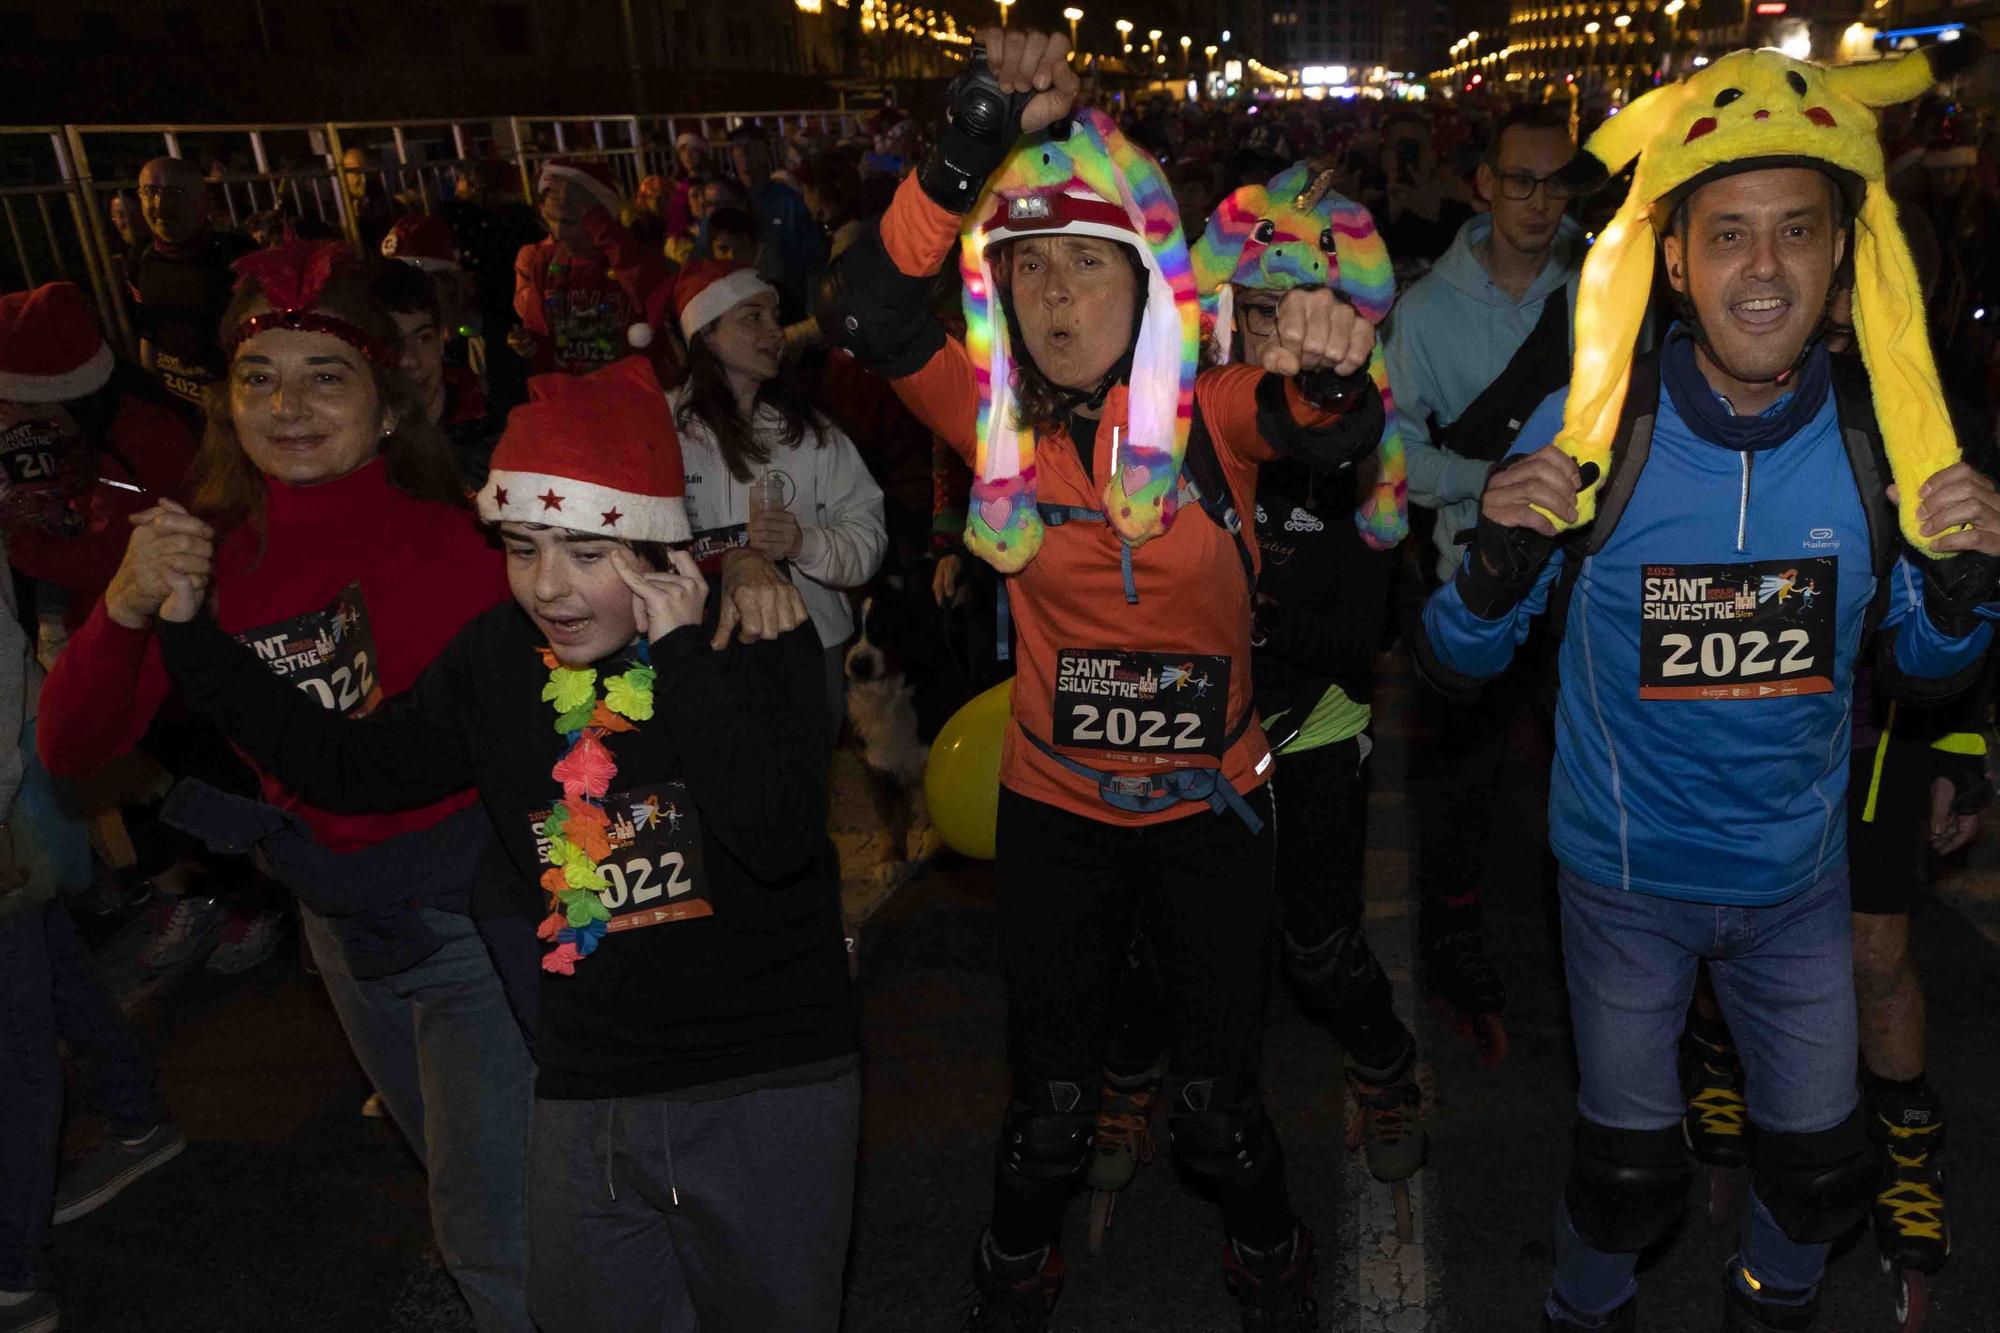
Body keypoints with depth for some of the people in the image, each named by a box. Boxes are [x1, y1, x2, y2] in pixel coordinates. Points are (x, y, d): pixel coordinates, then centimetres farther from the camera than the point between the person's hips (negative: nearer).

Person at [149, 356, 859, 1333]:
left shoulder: (757, 636, -12)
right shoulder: (496, 658, 1)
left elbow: (777, 839, -26)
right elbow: (353, 767, 12)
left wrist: (681, 650, -24)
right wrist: (189, 633, 7)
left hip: (769, 1093, -3)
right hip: (583, 1099, 4)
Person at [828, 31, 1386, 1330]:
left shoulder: (1213, 408, -11)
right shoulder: (1001, 416, -8)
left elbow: (1333, 433, -30)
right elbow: (868, 314, -24)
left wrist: (1327, 375, -53)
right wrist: (977, 141, -33)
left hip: (1212, 805, -1)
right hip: (1056, 807, 1)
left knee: (1217, 1098, 12)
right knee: (1050, 1103, 13)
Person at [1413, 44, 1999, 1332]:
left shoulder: (1882, 428, -12)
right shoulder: (1592, 426, -19)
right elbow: (1459, 661, -15)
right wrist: (1500, 558, -35)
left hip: (1798, 871, 3)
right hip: (1626, 871, -2)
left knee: (1821, 1160, 19)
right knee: (1631, 1164, 13)